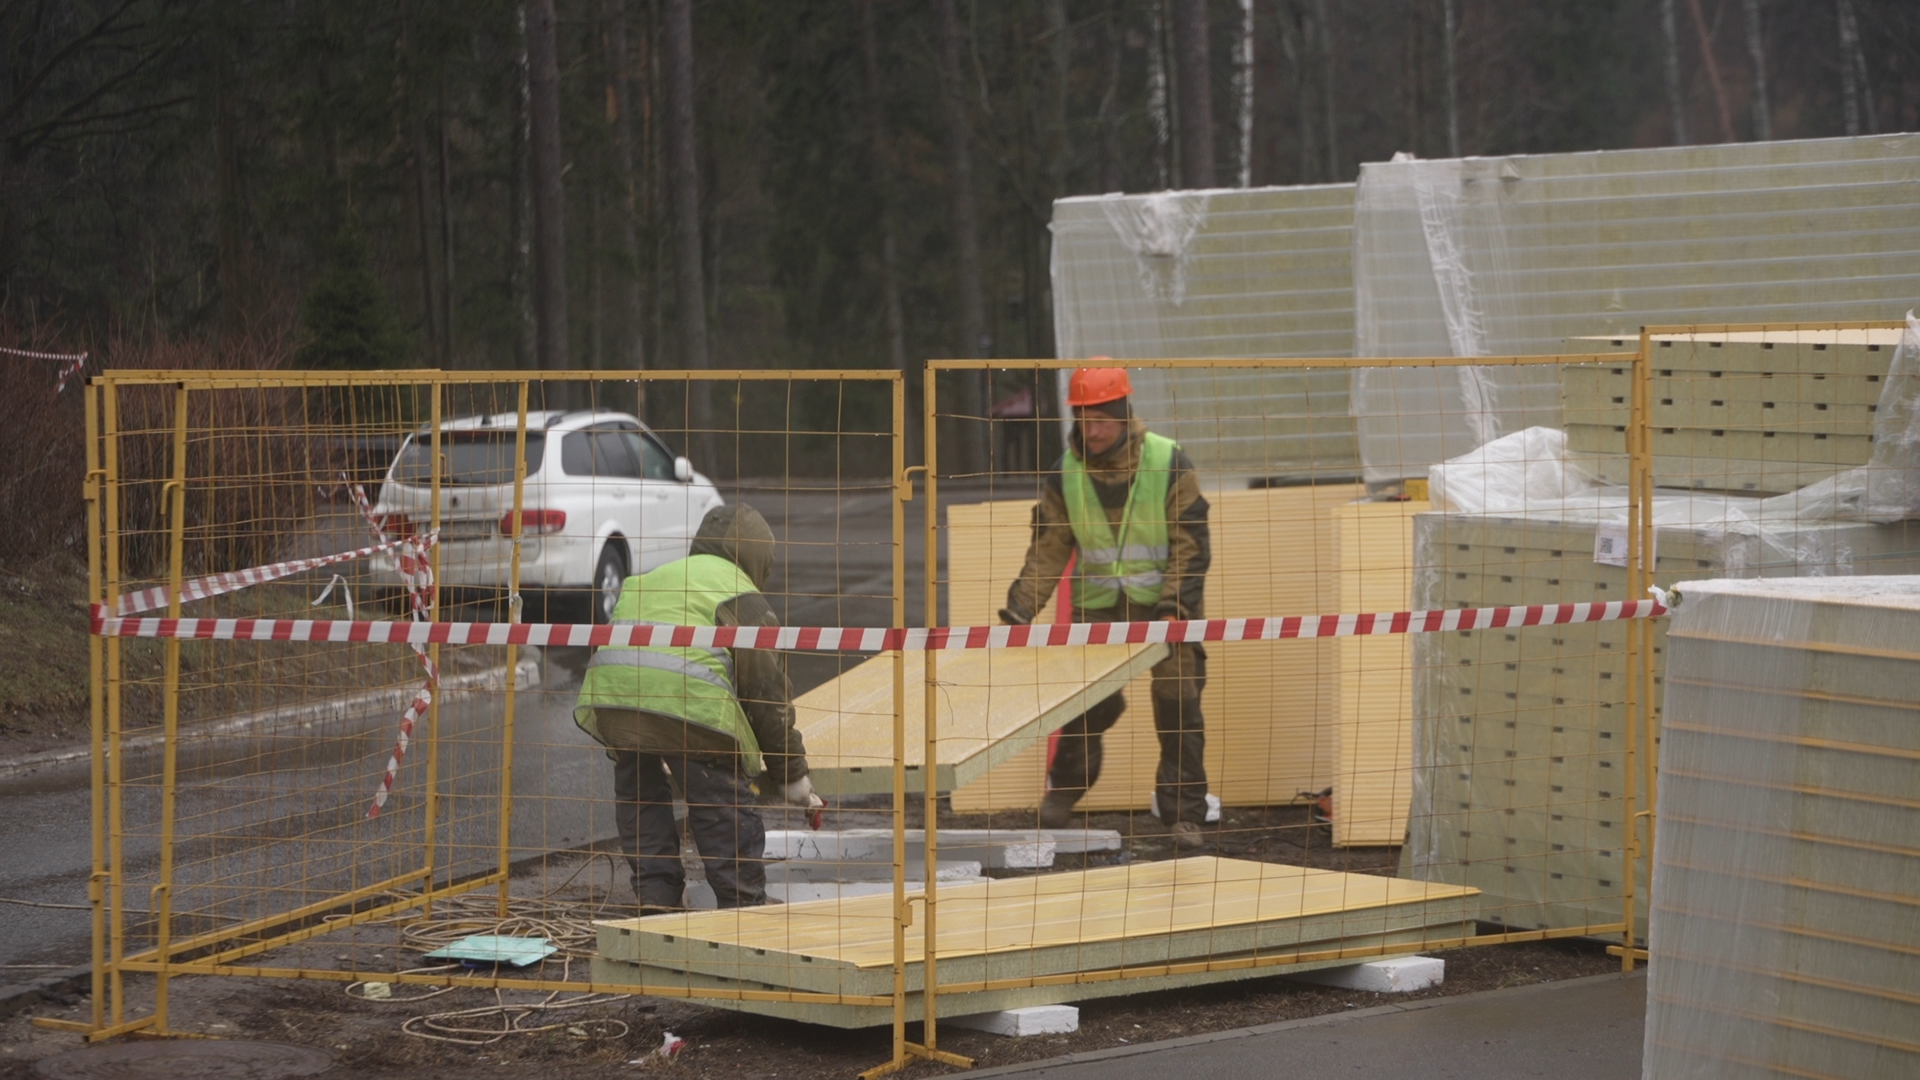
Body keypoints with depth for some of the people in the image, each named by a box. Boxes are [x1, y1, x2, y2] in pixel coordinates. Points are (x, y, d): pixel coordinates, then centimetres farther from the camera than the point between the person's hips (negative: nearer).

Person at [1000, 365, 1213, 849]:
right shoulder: (1066, 473, -4)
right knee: (1085, 703, 0)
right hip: (1097, 608, 2)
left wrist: (1175, 609, -21)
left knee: (1177, 707, -3)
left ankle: (1185, 814, 3)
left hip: (1164, 607, -2)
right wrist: (1018, 610, -10)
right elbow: (1048, 549, 0)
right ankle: (1063, 788, 23)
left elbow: (1191, 544, -11)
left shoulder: (1169, 463, -12)